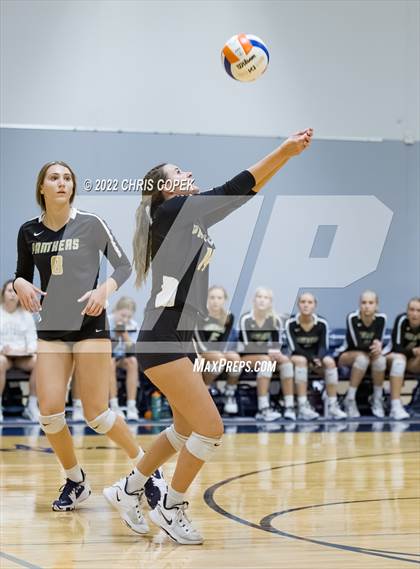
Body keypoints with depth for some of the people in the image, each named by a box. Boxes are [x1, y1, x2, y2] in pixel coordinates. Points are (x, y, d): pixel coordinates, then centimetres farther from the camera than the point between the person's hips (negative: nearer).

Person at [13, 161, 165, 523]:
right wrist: (21, 285, -9)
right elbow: (22, 274, 14)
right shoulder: (29, 232, 3)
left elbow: (124, 265, -2)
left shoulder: (90, 224, -6)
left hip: (90, 325, -3)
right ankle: (75, 481, 15)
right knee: (50, 412, -7)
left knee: (96, 414, -6)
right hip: (51, 329, 4)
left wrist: (105, 289, -21)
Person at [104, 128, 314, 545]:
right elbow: (233, 189, -14)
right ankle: (170, 508, 7)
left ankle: (128, 489, 33)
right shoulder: (171, 211, -10)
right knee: (210, 428, -9)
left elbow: (244, 191, 18)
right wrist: (284, 150, -13)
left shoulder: (195, 219, 15)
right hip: (162, 340, -10)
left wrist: (286, 154, 12)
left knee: (186, 429, 21)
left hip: (178, 339, 10)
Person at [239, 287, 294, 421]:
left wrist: (275, 352, -18)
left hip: (266, 356, 5)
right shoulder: (246, 319, -12)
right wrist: (268, 351, -22)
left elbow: (277, 344, 4)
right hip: (246, 358, -5)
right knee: (265, 360, -34)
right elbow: (247, 346, -17)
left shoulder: (275, 320, 3)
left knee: (285, 359, -22)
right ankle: (263, 408, -42)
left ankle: (289, 406, -28)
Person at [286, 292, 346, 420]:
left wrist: (318, 359, -31)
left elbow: (323, 347, -9)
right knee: (301, 360, -36)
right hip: (298, 357, -2)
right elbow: (295, 348, -16)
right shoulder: (291, 323, -11)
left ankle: (332, 406, -28)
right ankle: (303, 406, -42)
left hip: (317, 358, 2)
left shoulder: (322, 323, -6)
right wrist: (312, 358, -27)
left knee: (330, 361, -28)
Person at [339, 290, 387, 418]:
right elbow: (357, 343, -26)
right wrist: (373, 345, -40)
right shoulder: (352, 318, -21)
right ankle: (350, 400, -29)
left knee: (380, 359, -31)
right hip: (348, 355, -3)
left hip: (369, 353, 3)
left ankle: (377, 400, -16)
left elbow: (378, 342, -15)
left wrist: (377, 347, -39)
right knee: (362, 358, -37)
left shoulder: (381, 319, -12)